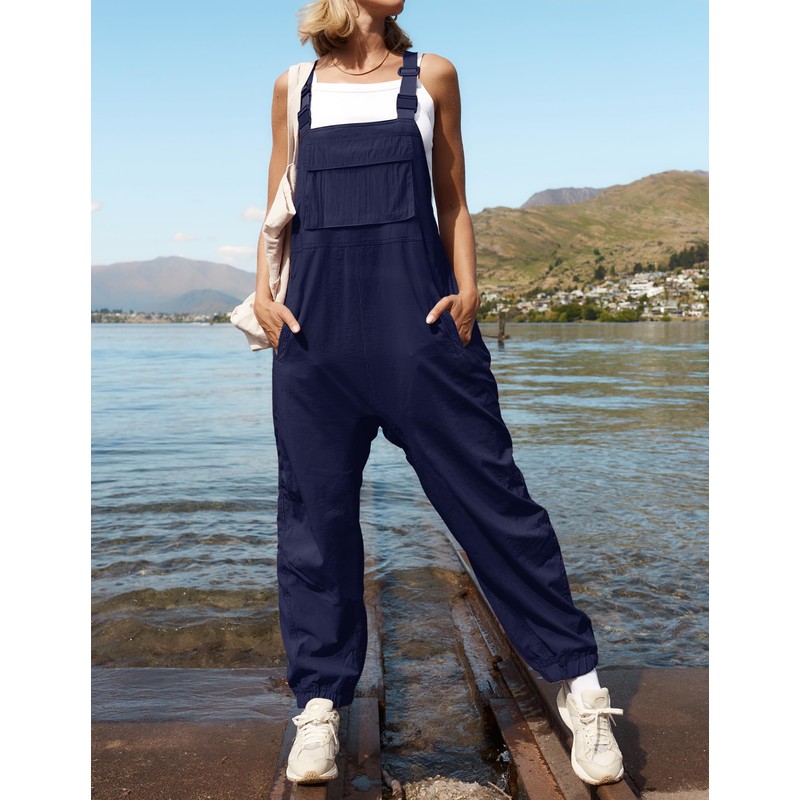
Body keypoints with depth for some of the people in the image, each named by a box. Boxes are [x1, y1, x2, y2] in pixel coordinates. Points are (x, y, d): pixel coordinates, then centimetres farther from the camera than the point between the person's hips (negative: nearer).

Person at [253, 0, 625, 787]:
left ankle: (578, 681, 10)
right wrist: (263, 290, 2)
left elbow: (452, 204, 13)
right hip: (314, 321, 2)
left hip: (416, 310, -1)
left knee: (488, 491, -2)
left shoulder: (431, 76, 13)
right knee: (315, 510, 4)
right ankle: (319, 703, 17)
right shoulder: (295, 87, 16)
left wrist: (466, 287, -2)